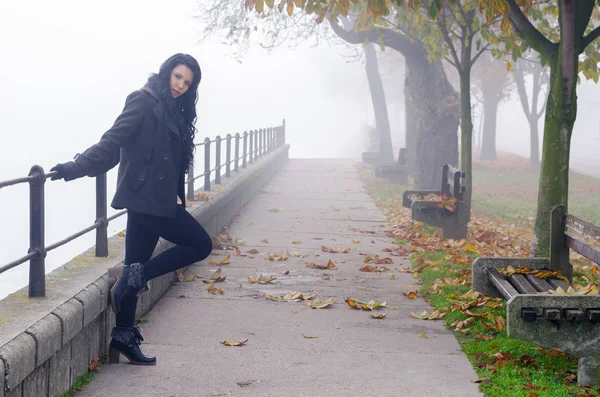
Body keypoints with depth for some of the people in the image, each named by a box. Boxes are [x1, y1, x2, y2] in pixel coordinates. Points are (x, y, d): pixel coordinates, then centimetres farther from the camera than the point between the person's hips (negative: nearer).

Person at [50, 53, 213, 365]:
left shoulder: (172, 111, 16)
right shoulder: (144, 101, -9)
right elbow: (114, 139, -18)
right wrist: (78, 167, -26)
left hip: (153, 200, 8)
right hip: (145, 197, -8)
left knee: (135, 270, 9)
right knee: (200, 244, -6)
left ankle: (124, 337, 14)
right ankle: (136, 277, -3)